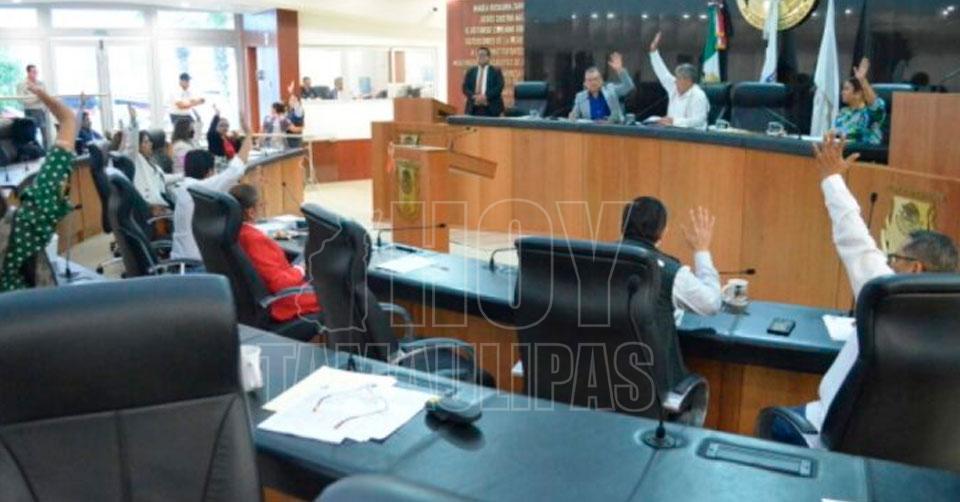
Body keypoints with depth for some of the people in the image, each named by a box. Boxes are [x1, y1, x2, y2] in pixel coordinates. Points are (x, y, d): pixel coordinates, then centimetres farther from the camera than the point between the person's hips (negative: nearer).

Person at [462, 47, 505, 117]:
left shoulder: (496, 71, 9)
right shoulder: (470, 71, 17)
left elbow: (499, 87, -4)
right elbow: (465, 87, 9)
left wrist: (486, 96, -15)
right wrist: (474, 97, -10)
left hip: (491, 109, -2)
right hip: (473, 109, 2)